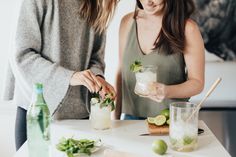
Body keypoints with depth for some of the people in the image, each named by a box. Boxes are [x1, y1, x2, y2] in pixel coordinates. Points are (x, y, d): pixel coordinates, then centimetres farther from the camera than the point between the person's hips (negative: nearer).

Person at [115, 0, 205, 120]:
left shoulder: (187, 28, -9)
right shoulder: (128, 22, 2)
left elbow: (197, 82, -5)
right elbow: (122, 71, 9)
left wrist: (167, 92, -24)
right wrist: (116, 116, 9)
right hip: (131, 117, 3)